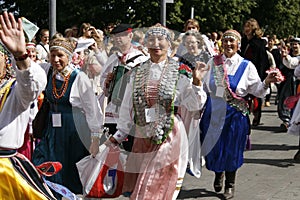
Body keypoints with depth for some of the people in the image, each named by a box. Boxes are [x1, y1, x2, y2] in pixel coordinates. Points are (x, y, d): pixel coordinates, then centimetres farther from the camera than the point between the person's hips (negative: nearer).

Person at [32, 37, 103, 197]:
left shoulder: (79, 77, -13)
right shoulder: (48, 71, 1)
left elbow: (92, 109, -11)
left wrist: (95, 136, -11)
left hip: (75, 131, -5)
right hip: (52, 130, 5)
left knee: (71, 177, 6)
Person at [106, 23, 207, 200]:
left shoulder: (179, 72, -1)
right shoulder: (138, 72, 8)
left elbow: (194, 105, -4)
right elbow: (128, 107, 13)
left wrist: (196, 81, -17)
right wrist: (119, 135, 13)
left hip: (169, 136, -4)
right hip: (143, 137, 4)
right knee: (138, 185, 9)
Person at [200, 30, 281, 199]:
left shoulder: (246, 66, -2)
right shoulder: (213, 63, 4)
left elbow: (257, 91, -5)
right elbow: (204, 87, 12)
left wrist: (267, 82, -21)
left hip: (234, 114, -2)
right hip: (214, 112, 2)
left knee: (231, 150, 5)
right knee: (213, 147, 9)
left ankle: (230, 185, 25)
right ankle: (218, 174, 39)